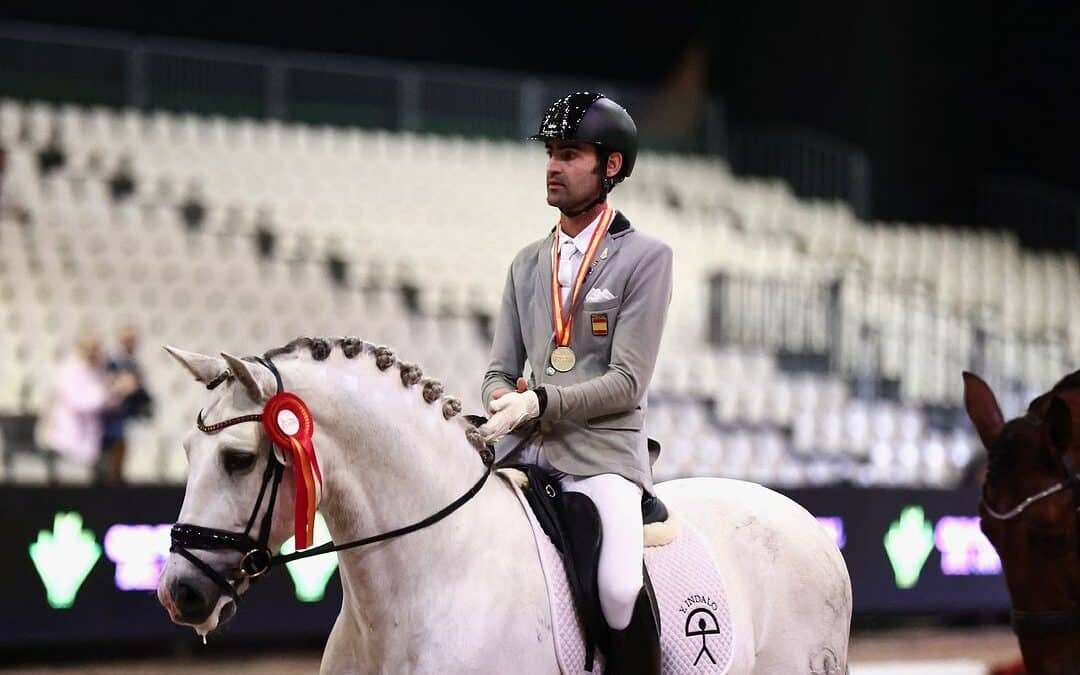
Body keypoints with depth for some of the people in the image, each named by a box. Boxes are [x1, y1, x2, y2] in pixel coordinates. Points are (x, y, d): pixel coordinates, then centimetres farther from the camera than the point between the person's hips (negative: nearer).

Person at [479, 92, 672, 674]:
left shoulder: (646, 257, 1)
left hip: (603, 450, -6)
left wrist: (537, 402, -18)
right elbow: (500, 369, 16)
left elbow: (627, 382, -7)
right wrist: (502, 399, -9)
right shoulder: (527, 264, 17)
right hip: (523, 450, 6)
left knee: (620, 588, -29)